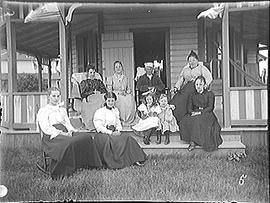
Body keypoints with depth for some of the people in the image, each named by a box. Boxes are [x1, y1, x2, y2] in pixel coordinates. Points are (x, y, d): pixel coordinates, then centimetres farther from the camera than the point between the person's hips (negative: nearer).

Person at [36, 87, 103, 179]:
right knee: (70, 142, -39)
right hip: (51, 137, -6)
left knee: (87, 136, -21)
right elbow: (45, 128, -5)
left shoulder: (62, 110, 29)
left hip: (65, 133, 6)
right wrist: (61, 133, -16)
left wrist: (70, 131, -4)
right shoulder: (43, 111, 8)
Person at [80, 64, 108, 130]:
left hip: (100, 96, 3)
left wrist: (99, 92, -3)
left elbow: (105, 90, 18)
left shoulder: (99, 81, 32)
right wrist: (92, 92, -3)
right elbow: (83, 94, 8)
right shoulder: (83, 82, 23)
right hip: (89, 98, -3)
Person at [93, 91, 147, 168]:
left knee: (127, 138, -18)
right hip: (103, 133, -5)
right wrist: (111, 133, -18)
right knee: (109, 140, -36)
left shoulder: (115, 110, 15)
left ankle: (134, 159, -19)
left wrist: (117, 131, -6)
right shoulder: (100, 111, -5)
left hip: (114, 132, 5)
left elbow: (118, 123, 17)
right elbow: (99, 127, -13)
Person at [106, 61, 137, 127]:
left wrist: (126, 92, -6)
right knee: (121, 100, -38)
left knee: (130, 98, -33)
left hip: (126, 95, 3)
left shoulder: (125, 78, 22)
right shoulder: (110, 78, 12)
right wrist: (118, 92, -12)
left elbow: (129, 89, 18)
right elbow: (109, 90, 3)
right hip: (115, 96, -2)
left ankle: (128, 120, -27)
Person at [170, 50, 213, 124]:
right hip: (185, 89, 4)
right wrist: (176, 87, 8)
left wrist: (206, 85, -20)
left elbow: (209, 77, 0)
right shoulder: (185, 69, 25)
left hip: (196, 89, -4)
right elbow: (180, 79, 25)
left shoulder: (202, 68, 12)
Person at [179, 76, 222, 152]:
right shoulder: (192, 95, 20)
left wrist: (200, 112, -17)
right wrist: (192, 112, -13)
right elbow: (189, 108, 11)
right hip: (194, 115, 3)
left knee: (197, 119, -37)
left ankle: (193, 142, -36)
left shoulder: (210, 94, 9)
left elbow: (210, 107, -3)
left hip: (206, 114, -3)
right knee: (185, 120, -29)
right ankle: (192, 140, -33)